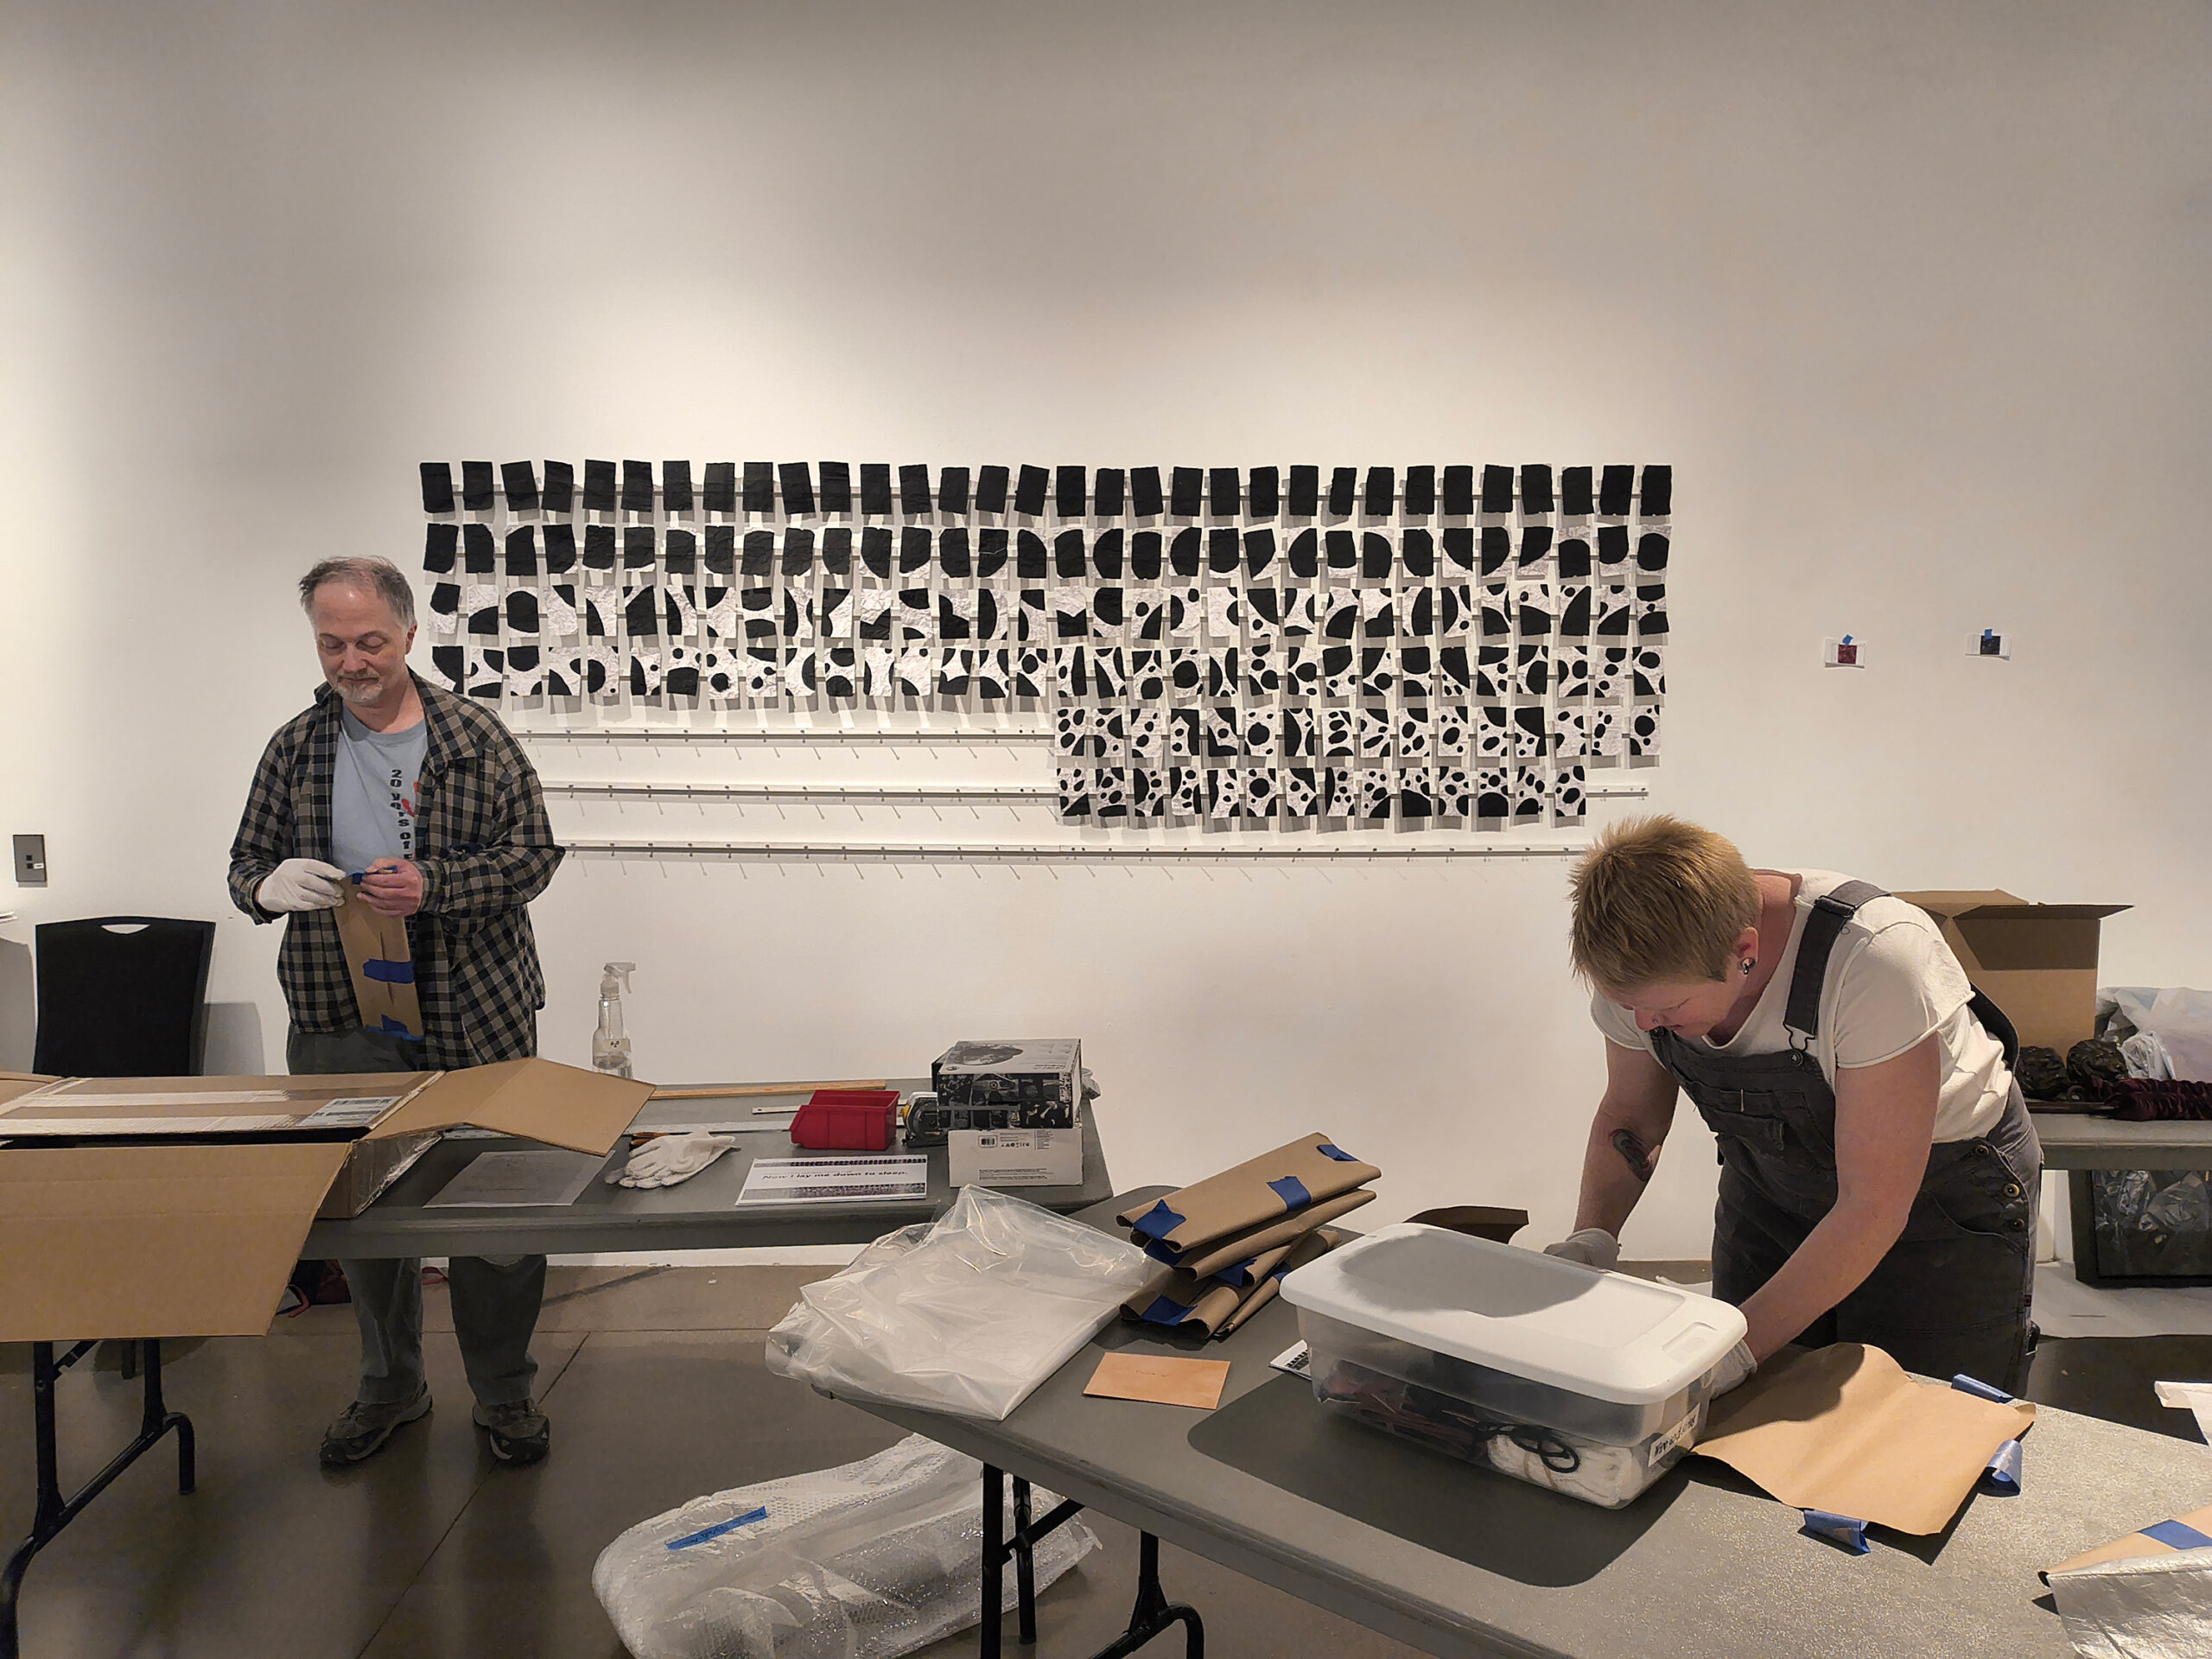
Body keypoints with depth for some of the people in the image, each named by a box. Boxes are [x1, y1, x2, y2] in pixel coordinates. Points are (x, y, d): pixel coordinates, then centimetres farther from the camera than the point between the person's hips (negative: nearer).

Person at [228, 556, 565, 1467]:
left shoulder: (475, 735, -2)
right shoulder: (295, 748, 8)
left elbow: (532, 852, -5)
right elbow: (247, 862, 13)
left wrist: (433, 885, -21)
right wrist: (269, 884, -12)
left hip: (476, 1018, -3)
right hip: (342, 1025, 3)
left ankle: (504, 1392, 23)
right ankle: (389, 1382, 35)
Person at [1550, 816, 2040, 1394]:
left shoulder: (1876, 960, -37)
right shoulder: (1638, 967, -20)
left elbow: (1874, 1207, -32)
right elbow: (1630, 1116, -2)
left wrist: (1741, 1344, -35)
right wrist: (1591, 1237, -19)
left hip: (1942, 1189, -4)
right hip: (1770, 1184, 4)